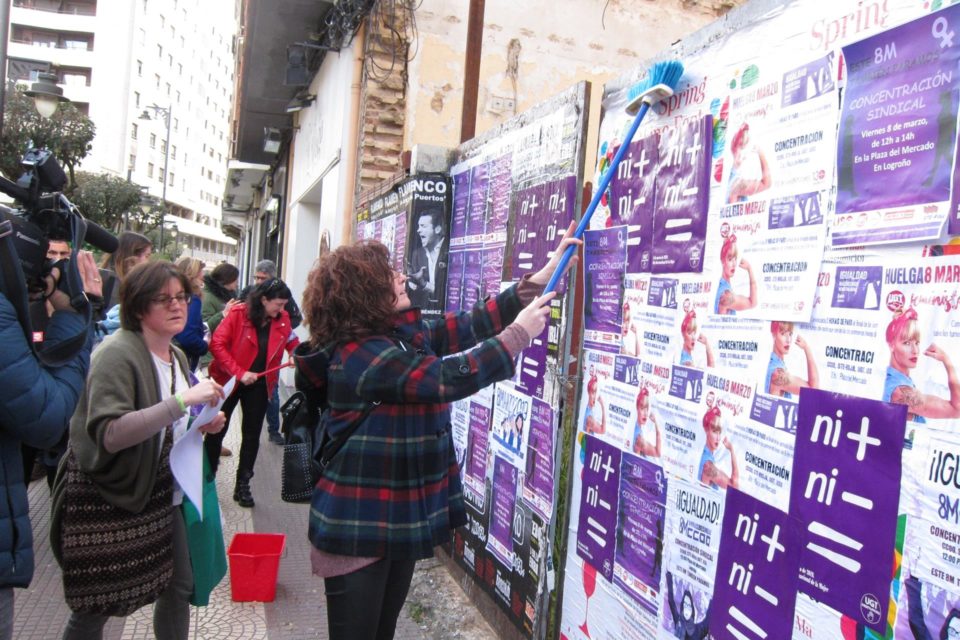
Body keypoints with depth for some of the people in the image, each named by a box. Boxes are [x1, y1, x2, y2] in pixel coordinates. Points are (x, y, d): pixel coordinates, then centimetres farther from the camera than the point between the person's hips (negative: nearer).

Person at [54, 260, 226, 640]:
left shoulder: (177, 356, 6)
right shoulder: (117, 354, -19)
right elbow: (108, 433, -32)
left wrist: (201, 425, 0)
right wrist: (182, 401, -36)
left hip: (161, 494, 7)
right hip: (107, 498, -7)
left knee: (180, 587, 13)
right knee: (94, 608, 7)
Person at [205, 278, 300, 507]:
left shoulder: (282, 319, -5)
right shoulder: (238, 313, -18)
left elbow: (292, 343, 8)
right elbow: (216, 344, -20)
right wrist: (239, 372, -25)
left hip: (259, 384, 4)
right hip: (229, 380, -3)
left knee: (252, 435, 9)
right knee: (217, 430, 9)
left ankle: (242, 485, 22)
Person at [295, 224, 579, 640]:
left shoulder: (405, 336, 5)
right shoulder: (363, 355, -23)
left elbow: (472, 325, 3)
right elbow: (451, 378, -29)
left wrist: (546, 274, 0)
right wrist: (520, 334, -17)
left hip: (399, 521, 9)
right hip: (358, 530, -9)